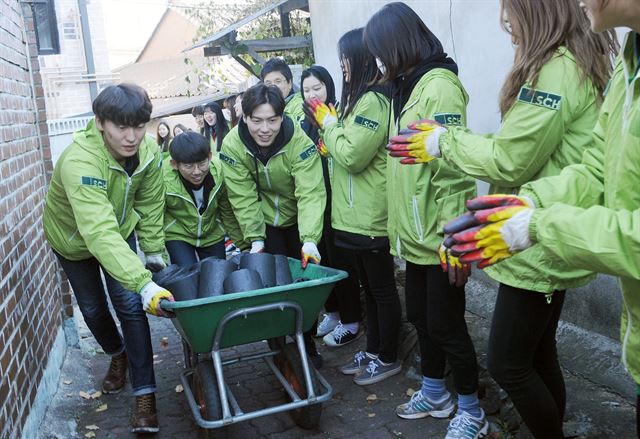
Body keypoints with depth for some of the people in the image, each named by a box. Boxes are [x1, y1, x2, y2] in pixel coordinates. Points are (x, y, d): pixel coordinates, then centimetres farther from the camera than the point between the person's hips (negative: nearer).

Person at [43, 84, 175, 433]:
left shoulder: (149, 152, -25)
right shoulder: (79, 162, -42)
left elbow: (150, 207, -8)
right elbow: (99, 233, -53)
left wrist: (154, 253, -2)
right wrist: (144, 284, -60)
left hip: (120, 231, 3)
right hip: (73, 238, -2)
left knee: (130, 306, -7)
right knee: (93, 308, 12)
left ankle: (145, 395, 0)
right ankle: (117, 356, 43)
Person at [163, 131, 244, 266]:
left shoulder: (220, 170, -21)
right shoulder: (163, 179, -29)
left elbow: (229, 212, -7)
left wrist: (243, 245, -4)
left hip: (213, 235, 3)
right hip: (177, 235, -3)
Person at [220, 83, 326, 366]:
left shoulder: (300, 142, -26)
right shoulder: (232, 146, -20)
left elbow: (311, 194, -32)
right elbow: (244, 198, -19)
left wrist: (309, 239, -41)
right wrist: (255, 238, -23)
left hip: (298, 221, 0)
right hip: (264, 223, 1)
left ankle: (307, 340, 20)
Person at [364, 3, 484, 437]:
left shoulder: (439, 86, -15)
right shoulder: (407, 88, 13)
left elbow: (452, 167, -21)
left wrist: (452, 238, -22)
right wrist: (400, 226, 15)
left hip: (439, 237, -9)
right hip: (416, 234, 9)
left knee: (445, 324, 3)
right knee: (420, 316, 18)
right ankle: (435, 393, 37)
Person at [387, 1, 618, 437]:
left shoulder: (555, 69, -19)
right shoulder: (581, 63, 13)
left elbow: (509, 162, -20)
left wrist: (448, 141, -7)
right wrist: (453, 140, 9)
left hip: (540, 246, -10)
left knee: (507, 364, 1)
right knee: (539, 355, 18)